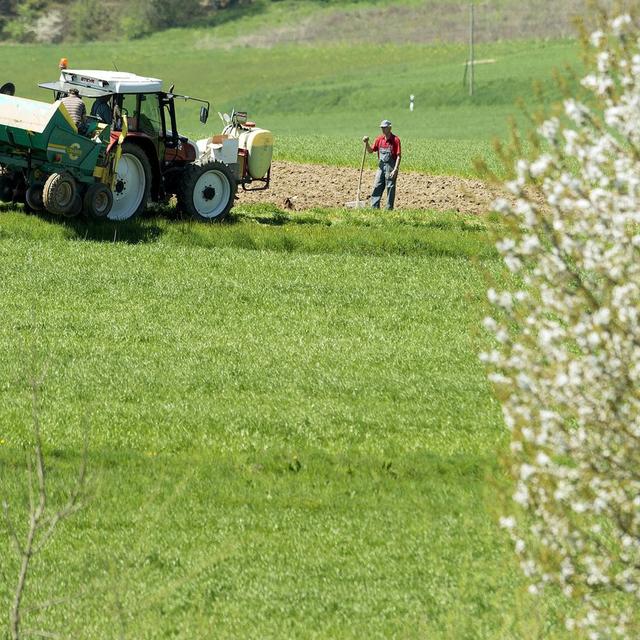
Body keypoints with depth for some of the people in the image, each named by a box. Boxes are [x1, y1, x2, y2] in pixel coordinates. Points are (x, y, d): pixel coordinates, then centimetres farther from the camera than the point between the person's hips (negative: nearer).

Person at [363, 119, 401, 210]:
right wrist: (366, 143, -8)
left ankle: (389, 208, 4)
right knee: (377, 187, 6)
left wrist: (395, 170, -18)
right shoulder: (379, 139, 9)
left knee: (390, 188, -1)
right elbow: (371, 150, 12)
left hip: (391, 166, -6)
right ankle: (374, 207, 10)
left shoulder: (395, 139, -9)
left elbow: (398, 156, -12)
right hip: (381, 166, 6)